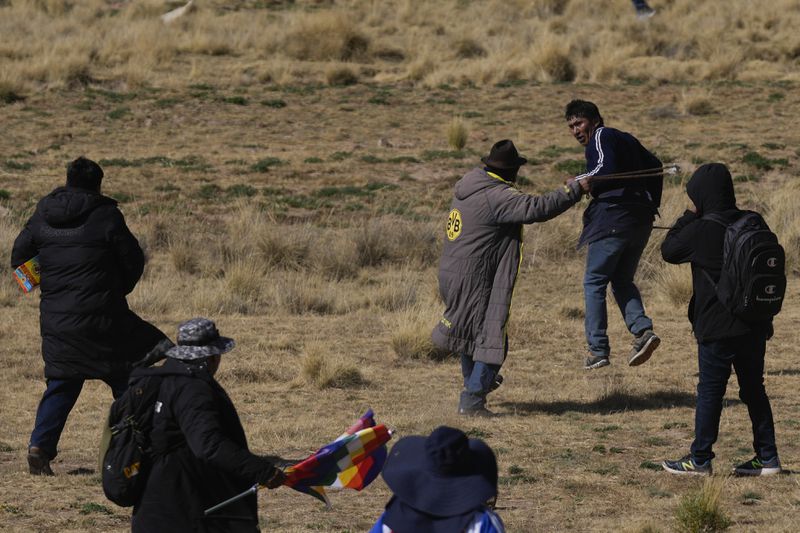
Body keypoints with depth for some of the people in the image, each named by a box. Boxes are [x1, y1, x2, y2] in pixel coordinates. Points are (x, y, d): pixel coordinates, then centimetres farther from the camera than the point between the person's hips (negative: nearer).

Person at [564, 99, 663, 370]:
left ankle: (598, 350, -4)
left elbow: (606, 168, -20)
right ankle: (642, 330, -7)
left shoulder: (601, 137, -3)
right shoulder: (625, 139, 22)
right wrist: (651, 206, 27)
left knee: (594, 282, 0)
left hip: (613, 218, -8)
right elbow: (655, 167, 25)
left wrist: (579, 182, -8)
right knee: (622, 281, 17)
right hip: (640, 221, 8)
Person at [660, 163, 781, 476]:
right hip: (754, 327, 6)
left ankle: (700, 459, 7)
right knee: (754, 389, 13)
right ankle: (767, 458, 13)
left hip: (717, 327, -6)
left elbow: (669, 251, 2)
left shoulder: (700, 230, -14)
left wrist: (689, 216, 7)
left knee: (710, 391, 2)